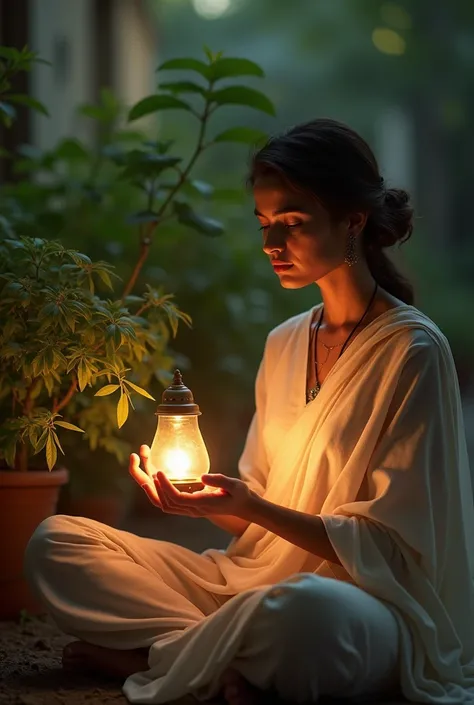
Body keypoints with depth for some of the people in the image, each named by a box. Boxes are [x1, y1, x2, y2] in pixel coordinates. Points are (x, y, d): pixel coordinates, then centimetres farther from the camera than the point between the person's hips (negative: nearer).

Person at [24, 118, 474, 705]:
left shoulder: (412, 350, -9)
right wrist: (208, 499, -6)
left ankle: (149, 657, -15)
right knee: (55, 543, -3)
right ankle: (225, 656, -18)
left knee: (301, 608, -44)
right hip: (258, 577, 7)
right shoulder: (284, 344, 14)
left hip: (373, 602, -7)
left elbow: (392, 545, -11)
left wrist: (249, 505, -20)